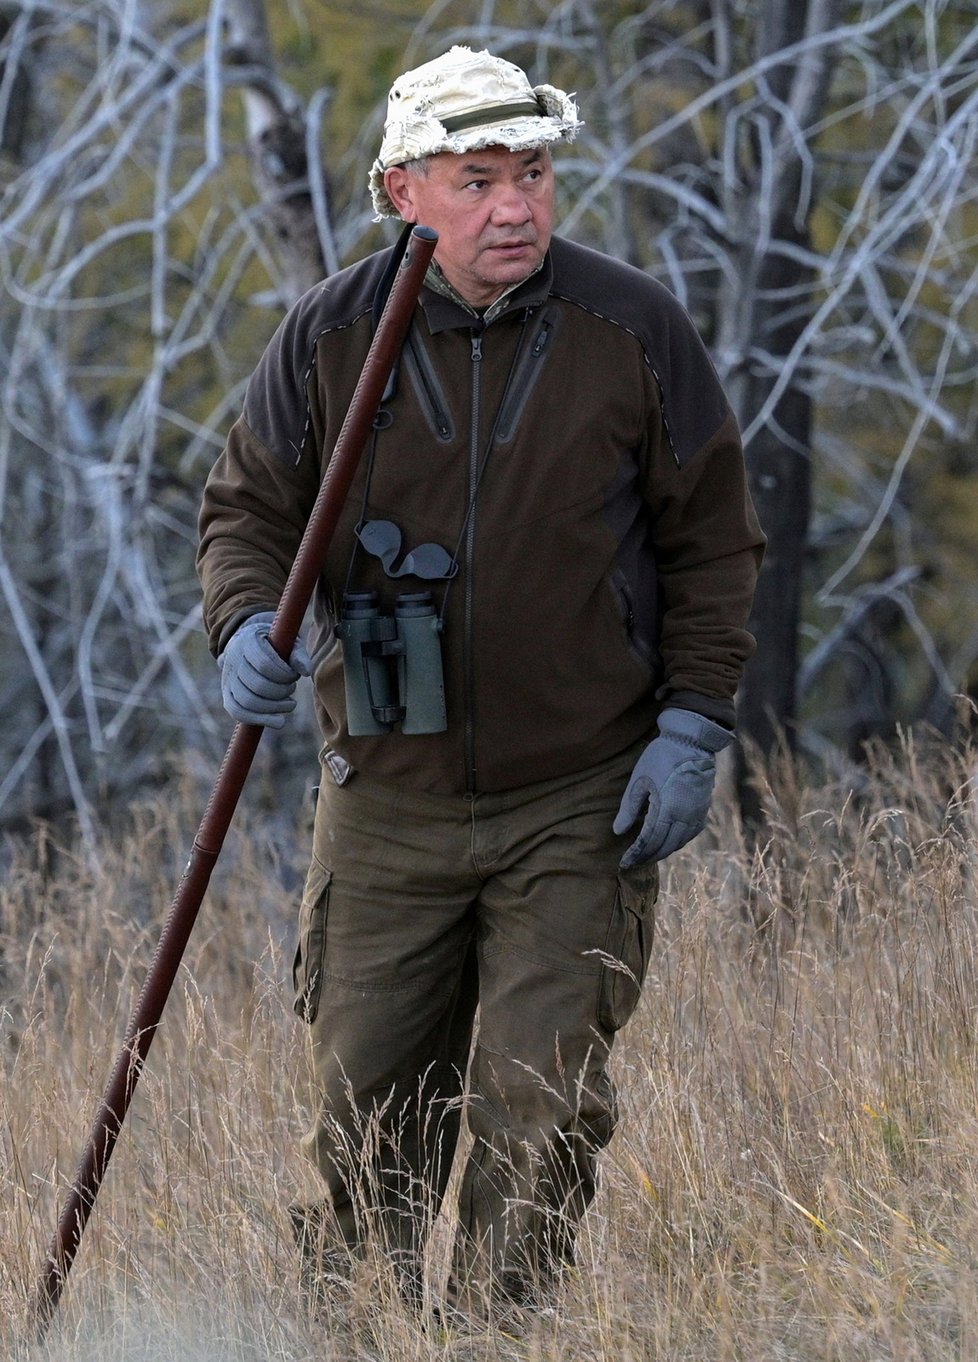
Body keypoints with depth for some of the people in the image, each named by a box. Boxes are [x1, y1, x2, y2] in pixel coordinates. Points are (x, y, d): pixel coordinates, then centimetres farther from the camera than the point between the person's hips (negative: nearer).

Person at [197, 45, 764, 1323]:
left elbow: (713, 540, 2)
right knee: (368, 1106, 7)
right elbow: (248, 507, 6)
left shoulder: (633, 329, -5)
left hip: (582, 800, -1)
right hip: (389, 797, 2)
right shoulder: (331, 336, -3)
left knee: (539, 1107, -8)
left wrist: (691, 728, -5)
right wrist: (247, 626, -16)